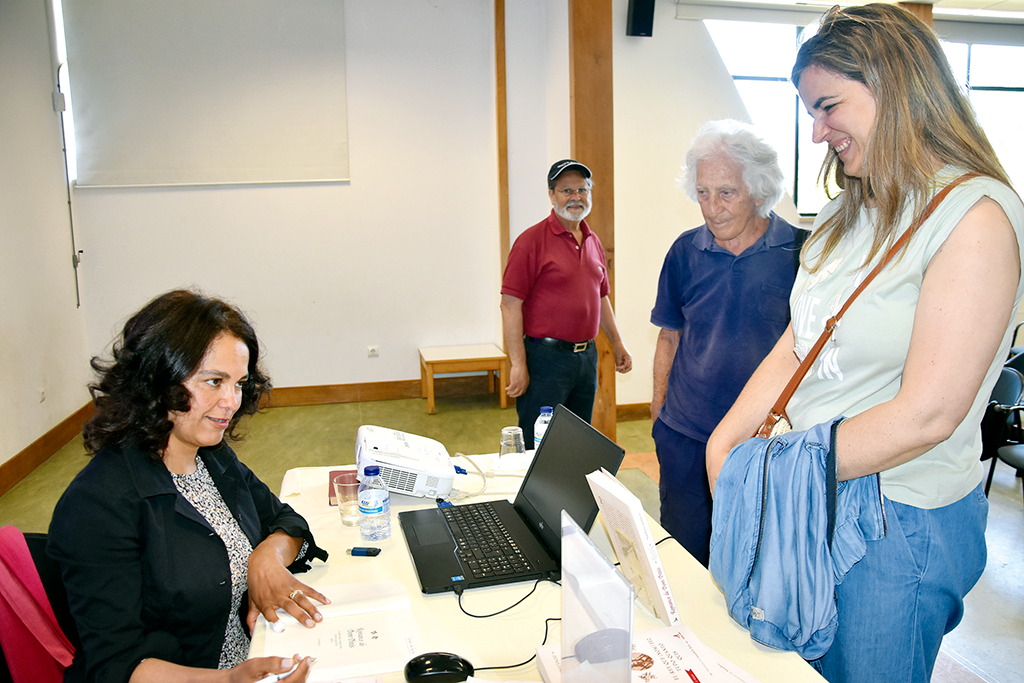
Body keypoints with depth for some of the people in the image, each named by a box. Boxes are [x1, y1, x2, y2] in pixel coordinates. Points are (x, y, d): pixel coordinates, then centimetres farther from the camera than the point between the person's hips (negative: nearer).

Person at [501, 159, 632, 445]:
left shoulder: (593, 241, 12)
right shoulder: (533, 239, -10)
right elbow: (510, 304, -14)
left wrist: (617, 343, 17)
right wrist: (518, 364, -18)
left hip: (587, 355, 7)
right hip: (546, 358, -7)